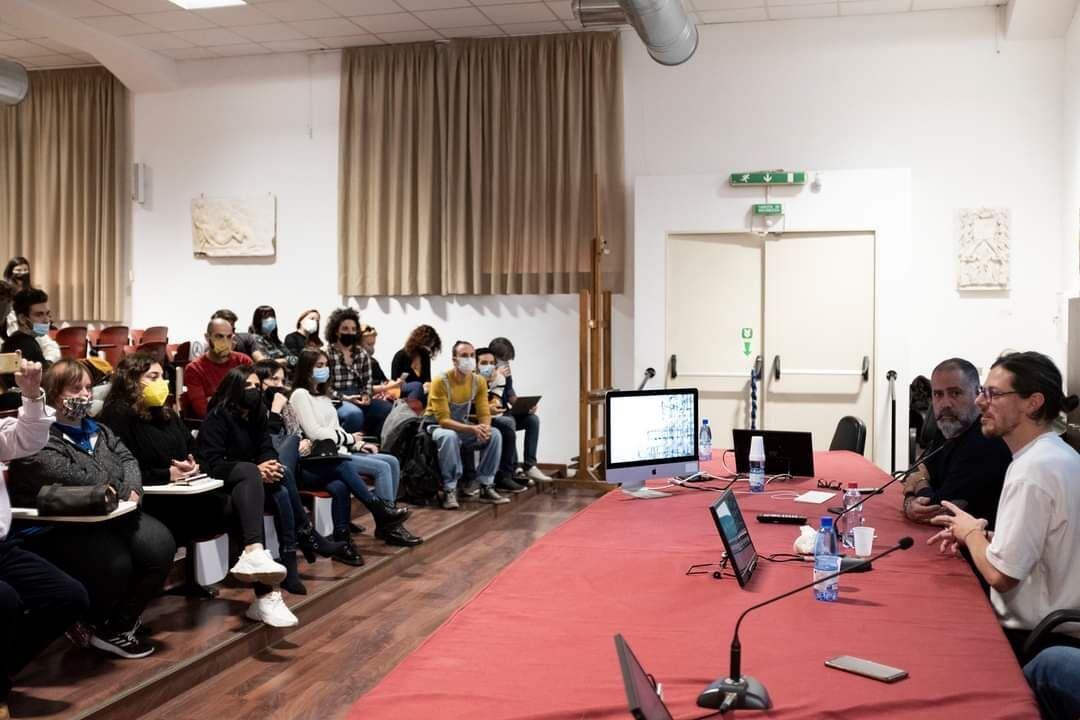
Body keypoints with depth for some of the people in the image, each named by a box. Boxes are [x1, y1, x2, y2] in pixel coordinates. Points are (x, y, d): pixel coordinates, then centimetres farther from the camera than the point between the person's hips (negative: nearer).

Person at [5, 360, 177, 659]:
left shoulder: (97, 430, 19)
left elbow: (126, 459, 15)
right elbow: (70, 478, -21)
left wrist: (132, 490, -7)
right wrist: (120, 490, -10)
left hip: (110, 515, 8)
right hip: (57, 527, -8)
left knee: (160, 545, -16)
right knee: (114, 562, -30)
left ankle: (119, 624, 1)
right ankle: (98, 624, 3)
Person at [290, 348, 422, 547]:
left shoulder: (322, 394, 23)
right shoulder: (300, 395, -6)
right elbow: (314, 433, -14)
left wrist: (358, 444, 4)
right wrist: (349, 438, -6)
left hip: (337, 451, 9)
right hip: (321, 457, -9)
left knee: (392, 462, -5)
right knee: (381, 467, -21)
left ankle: (388, 523, -7)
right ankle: (387, 525, -12)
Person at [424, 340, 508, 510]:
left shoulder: (479, 381, -5)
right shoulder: (441, 382, -21)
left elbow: (484, 413, -5)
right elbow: (443, 419, -26)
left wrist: (485, 427, -31)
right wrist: (472, 429, -38)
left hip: (463, 426, 5)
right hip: (437, 426, -5)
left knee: (494, 435, -18)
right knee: (450, 436, -39)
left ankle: (486, 487, -10)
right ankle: (450, 491, -28)